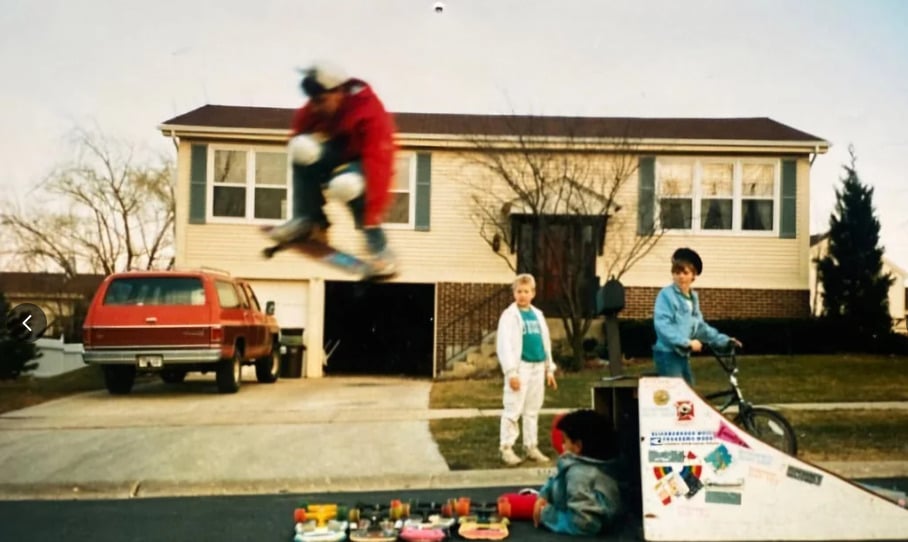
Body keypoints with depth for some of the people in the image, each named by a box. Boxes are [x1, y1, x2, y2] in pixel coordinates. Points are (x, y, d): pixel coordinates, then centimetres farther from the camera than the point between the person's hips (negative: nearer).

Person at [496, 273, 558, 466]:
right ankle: (506, 448, 1)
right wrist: (511, 371, -17)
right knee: (513, 410, -5)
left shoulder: (538, 314, 13)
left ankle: (531, 447, 19)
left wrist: (549, 369, 15)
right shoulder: (509, 315, -5)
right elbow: (505, 345, -10)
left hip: (538, 367, 6)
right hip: (520, 367, -6)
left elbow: (546, 342, 18)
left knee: (533, 410, 11)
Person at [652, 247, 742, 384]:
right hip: (668, 354, -9)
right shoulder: (666, 294, -13)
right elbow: (662, 325, -23)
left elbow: (700, 326, 20)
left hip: (683, 354, 9)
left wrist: (724, 340, 15)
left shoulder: (693, 297, 14)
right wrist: (687, 342, -26)